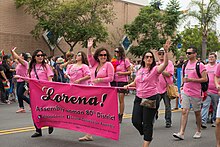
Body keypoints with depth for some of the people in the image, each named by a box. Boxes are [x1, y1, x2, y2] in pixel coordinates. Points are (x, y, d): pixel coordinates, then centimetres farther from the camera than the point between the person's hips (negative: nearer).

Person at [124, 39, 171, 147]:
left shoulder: (155, 69, -7)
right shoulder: (140, 70, 11)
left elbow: (165, 63, -26)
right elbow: (136, 82, 23)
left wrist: (166, 51, -37)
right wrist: (129, 85, 3)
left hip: (151, 99, -6)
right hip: (139, 98, 6)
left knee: (147, 123, 1)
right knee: (135, 121, 5)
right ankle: (147, 135, 32)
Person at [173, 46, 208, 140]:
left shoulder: (200, 65, -9)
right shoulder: (185, 65, 11)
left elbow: (205, 79, -14)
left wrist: (191, 79, -19)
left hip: (196, 93, -5)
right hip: (185, 92, 5)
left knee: (197, 113, 9)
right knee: (184, 111, -4)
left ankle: (198, 131, 26)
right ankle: (181, 133, -8)